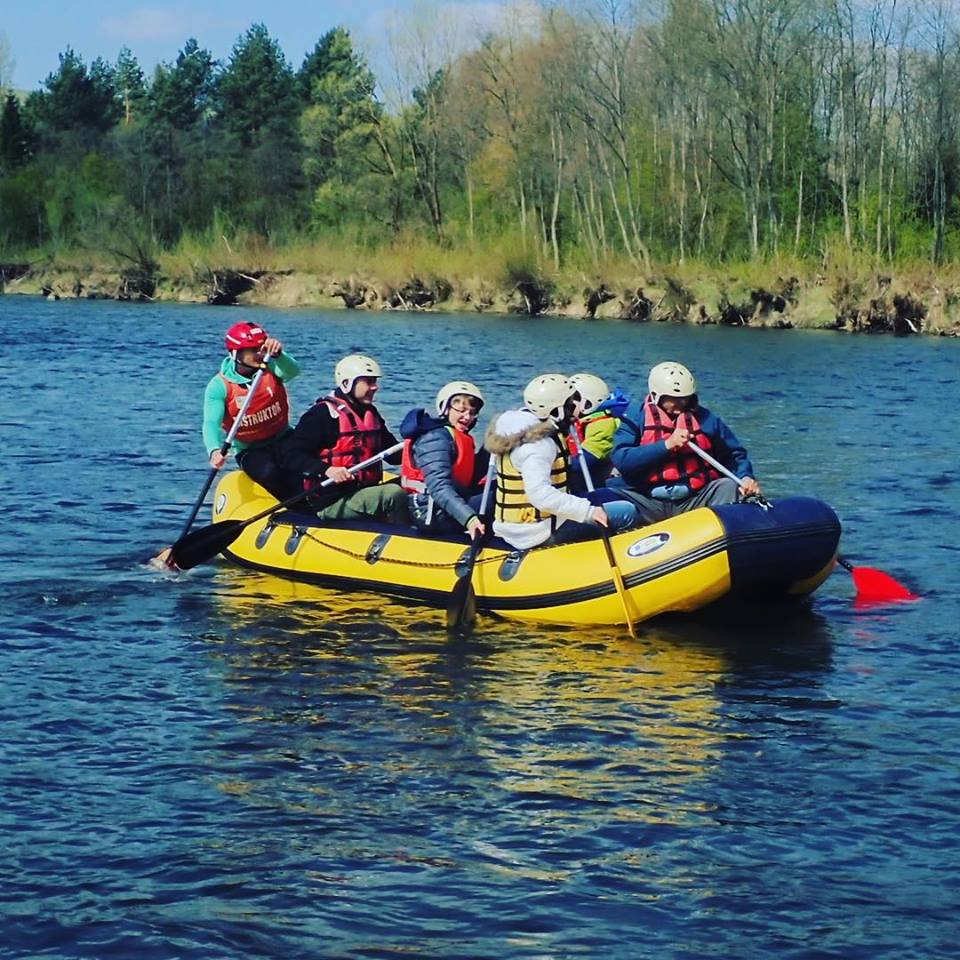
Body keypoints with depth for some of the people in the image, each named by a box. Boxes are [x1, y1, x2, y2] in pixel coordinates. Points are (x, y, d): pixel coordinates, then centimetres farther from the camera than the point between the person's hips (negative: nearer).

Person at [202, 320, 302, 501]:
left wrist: (277, 354, -50)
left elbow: (292, 371, -27)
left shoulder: (270, 369, -5)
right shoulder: (220, 386, -12)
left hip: (282, 440, 2)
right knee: (269, 474, -31)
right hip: (249, 450, -2)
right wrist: (214, 451, -45)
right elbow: (211, 423, -23)